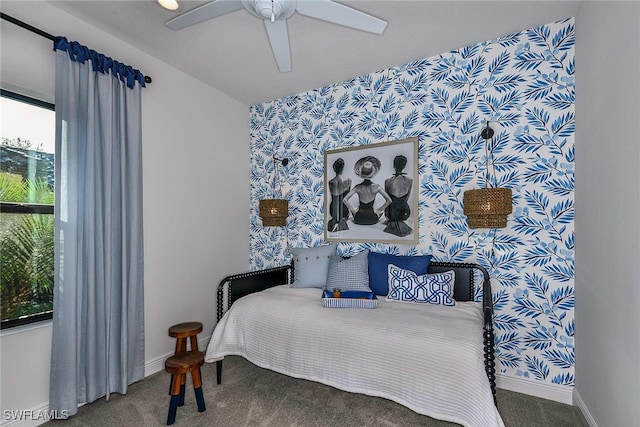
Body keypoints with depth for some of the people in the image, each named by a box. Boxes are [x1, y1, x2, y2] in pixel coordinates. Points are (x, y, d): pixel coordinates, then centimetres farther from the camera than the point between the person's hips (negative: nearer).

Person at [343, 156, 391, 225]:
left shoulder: (358, 187, -10)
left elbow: (345, 200, -15)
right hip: (373, 220, 0)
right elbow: (389, 200, -11)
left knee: (351, 207, 33)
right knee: (382, 209, 32)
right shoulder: (376, 187, -12)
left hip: (358, 219, 1)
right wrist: (378, 210, 0)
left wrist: (353, 210, -2)